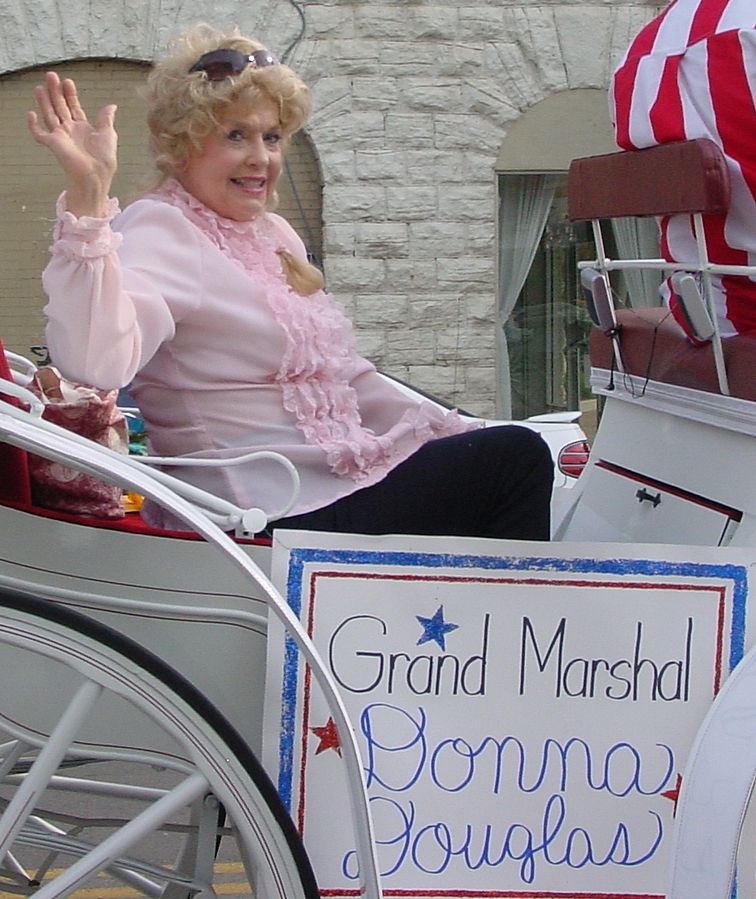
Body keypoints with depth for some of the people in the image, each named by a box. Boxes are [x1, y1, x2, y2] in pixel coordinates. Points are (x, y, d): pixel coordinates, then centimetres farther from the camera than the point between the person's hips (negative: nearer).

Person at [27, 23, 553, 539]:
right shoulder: (159, 230, -12)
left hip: (348, 476, 9)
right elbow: (94, 362, -33)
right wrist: (88, 194, -40)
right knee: (514, 458, -7)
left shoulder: (275, 234, 16)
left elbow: (347, 378, 23)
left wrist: (460, 433, 14)